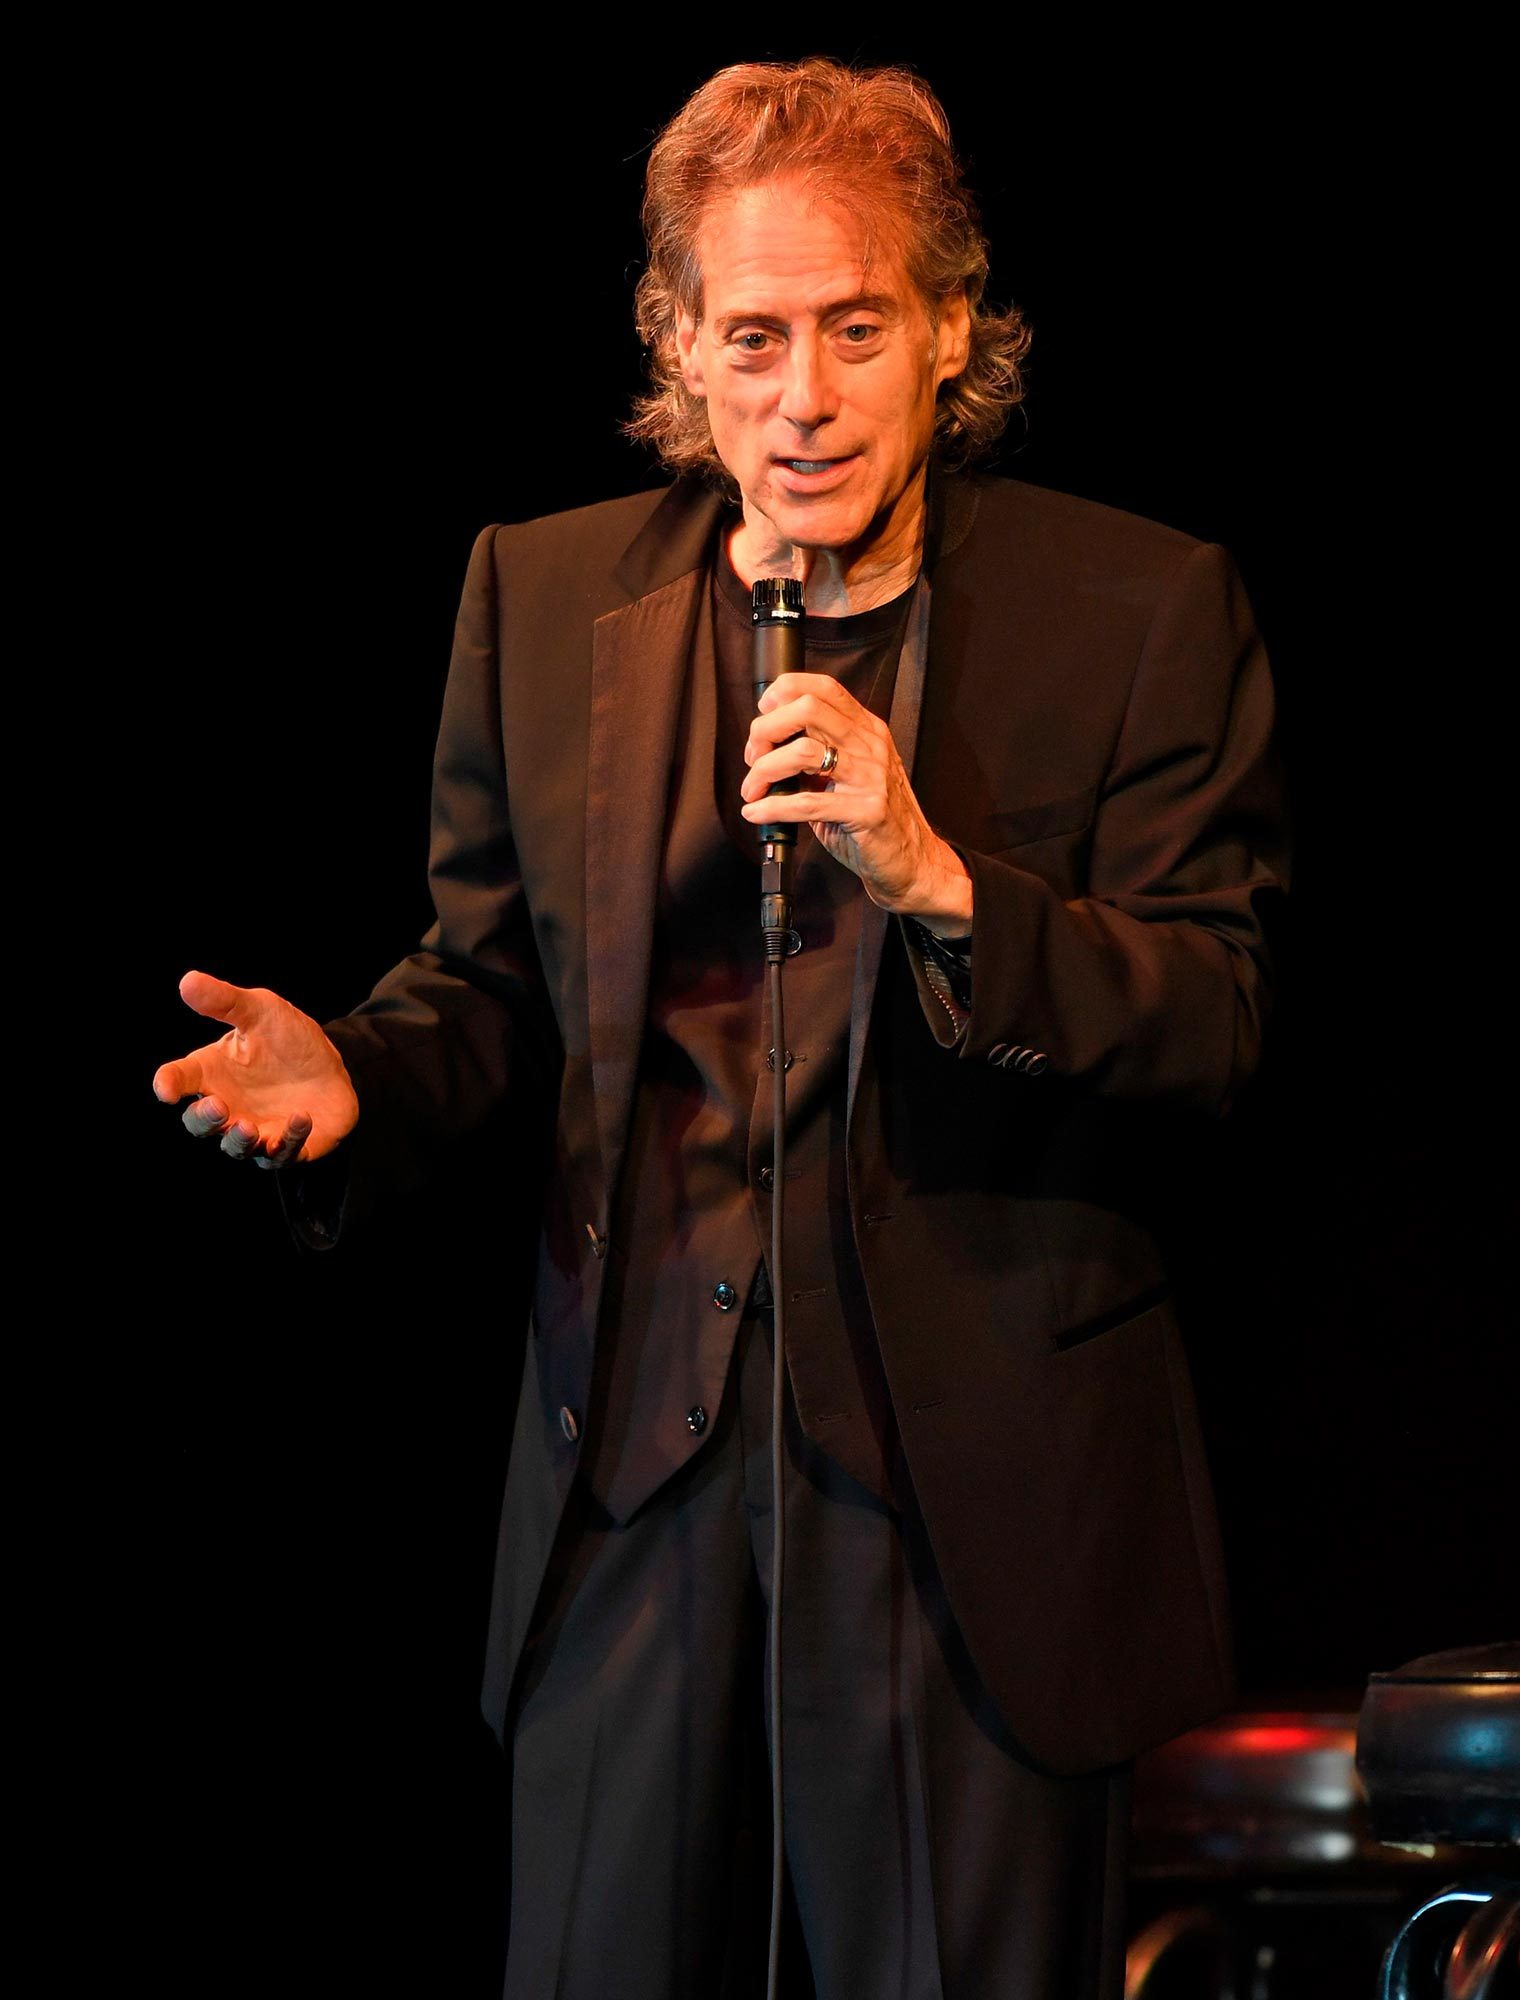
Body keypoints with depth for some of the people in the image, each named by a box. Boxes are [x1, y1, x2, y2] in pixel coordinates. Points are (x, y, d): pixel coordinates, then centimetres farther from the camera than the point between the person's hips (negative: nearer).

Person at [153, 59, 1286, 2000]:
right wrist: (354, 1076, -7)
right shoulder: (540, 596, 7)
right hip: (634, 1460, 3)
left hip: (968, 1476, -2)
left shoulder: (1139, 610, -4)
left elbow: (1211, 1031, -7)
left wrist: (937, 879, -22)